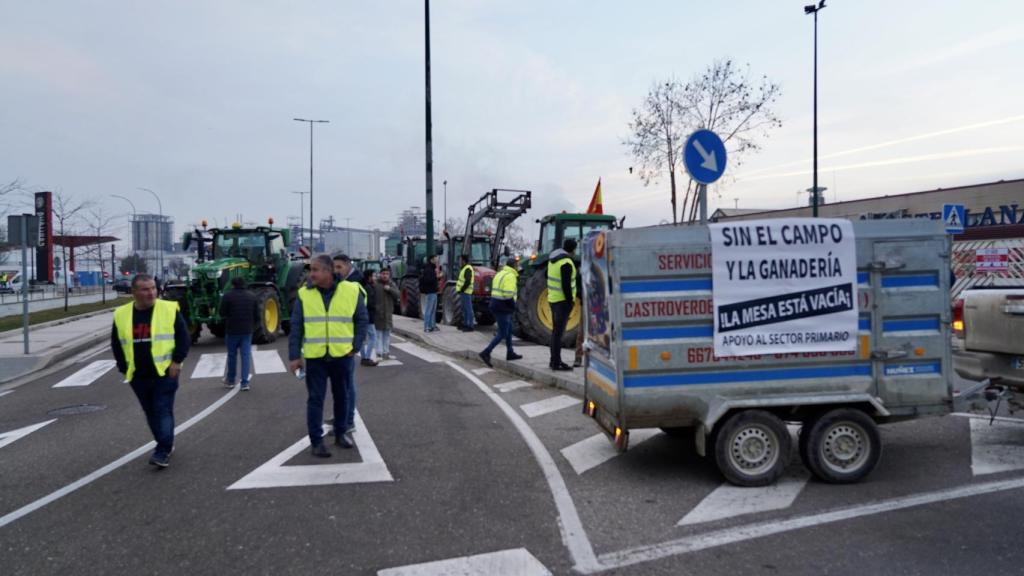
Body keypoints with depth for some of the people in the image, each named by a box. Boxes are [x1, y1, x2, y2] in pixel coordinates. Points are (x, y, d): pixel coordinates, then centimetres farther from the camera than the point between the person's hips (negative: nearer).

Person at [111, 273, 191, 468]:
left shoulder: (169, 309, -7)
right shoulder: (121, 315, 2)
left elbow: (184, 338, -5)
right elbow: (116, 344, 12)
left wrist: (177, 361, -12)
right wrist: (124, 368, 6)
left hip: (164, 372, -4)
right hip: (138, 376, 4)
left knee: (163, 410, -6)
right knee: (150, 413, 12)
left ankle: (163, 451, -3)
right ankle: (166, 444, 27)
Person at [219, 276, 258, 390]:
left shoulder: (228, 296, -9)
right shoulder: (252, 296, 4)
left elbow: (222, 313, -6)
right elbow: (257, 315, 5)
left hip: (232, 330, -2)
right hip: (247, 330, 2)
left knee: (232, 355, 12)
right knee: (246, 355, 3)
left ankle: (230, 380, 25)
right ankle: (244, 383, 1)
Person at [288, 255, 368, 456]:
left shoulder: (351, 291, -4)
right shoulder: (304, 294, -2)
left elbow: (361, 321, 3)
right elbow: (296, 327, -1)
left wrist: (355, 347, -5)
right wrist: (294, 356, -5)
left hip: (342, 355, 1)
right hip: (314, 356, -1)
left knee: (342, 396, 14)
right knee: (315, 399, 2)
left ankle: (341, 433, 30)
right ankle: (316, 441, 9)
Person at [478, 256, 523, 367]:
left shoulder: (499, 274, 14)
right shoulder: (510, 276, -14)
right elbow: (508, 294, -23)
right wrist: (513, 307, -8)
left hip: (495, 304, 10)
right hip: (503, 307, -10)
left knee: (509, 329, 20)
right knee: (502, 334, -5)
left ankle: (510, 353, 27)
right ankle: (486, 353, -10)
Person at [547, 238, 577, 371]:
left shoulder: (553, 259, 11)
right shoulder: (566, 263, -18)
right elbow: (566, 285, -22)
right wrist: (570, 302, -18)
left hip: (553, 299, 9)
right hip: (562, 300, -9)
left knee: (556, 330, 15)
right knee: (559, 331, -6)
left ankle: (554, 360, 22)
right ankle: (556, 363, -3)